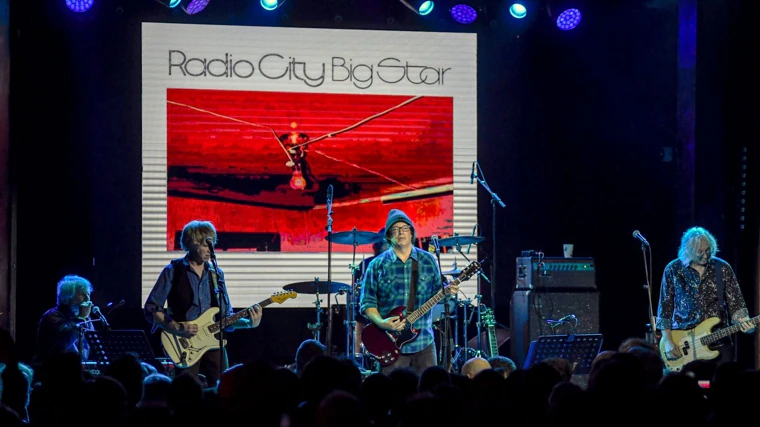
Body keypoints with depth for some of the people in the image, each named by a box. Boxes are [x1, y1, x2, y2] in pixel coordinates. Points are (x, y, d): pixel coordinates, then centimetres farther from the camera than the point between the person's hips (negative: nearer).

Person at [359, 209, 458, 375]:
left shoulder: (428, 260, 6)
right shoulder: (377, 265, 0)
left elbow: (436, 291, 14)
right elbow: (367, 302, -1)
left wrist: (447, 291, -8)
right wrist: (381, 322, -16)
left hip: (424, 342, 2)